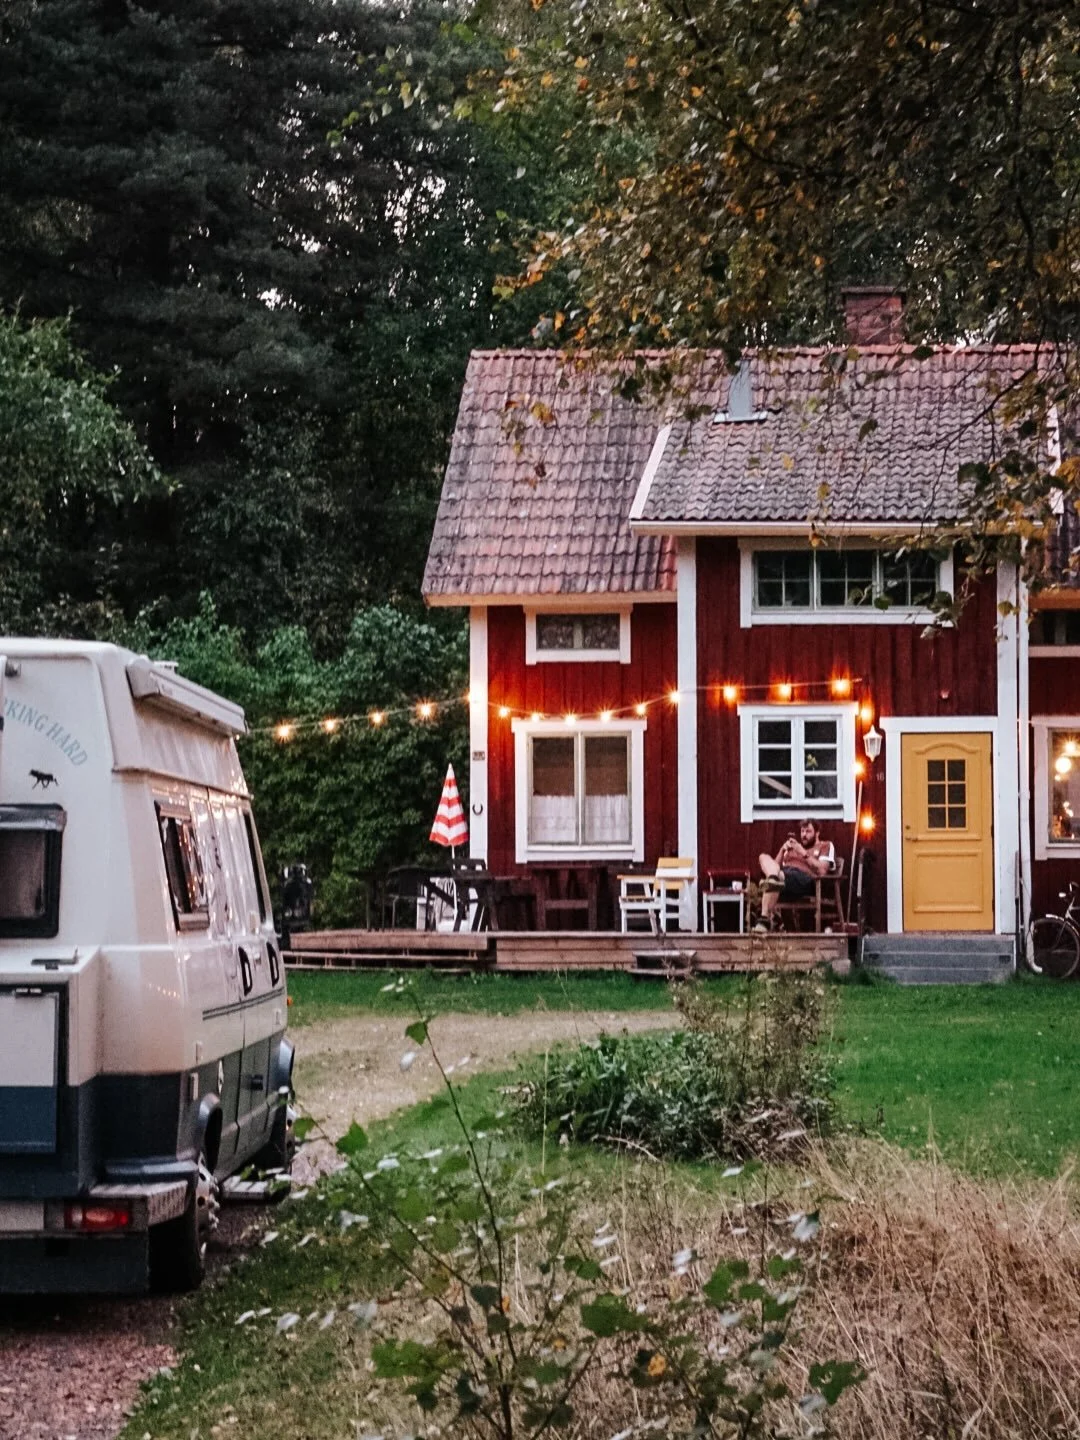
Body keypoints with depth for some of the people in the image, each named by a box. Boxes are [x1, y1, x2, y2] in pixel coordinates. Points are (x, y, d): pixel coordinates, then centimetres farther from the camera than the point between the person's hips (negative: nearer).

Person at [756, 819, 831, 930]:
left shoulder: (825, 846, 19)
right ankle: (773, 879, -54)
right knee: (764, 857, -24)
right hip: (782, 874, 6)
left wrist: (803, 853, -2)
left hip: (804, 880, -6)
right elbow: (777, 865, 26)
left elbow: (821, 870, 0)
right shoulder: (793, 846, 36)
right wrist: (782, 850, 10)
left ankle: (765, 919, -44)